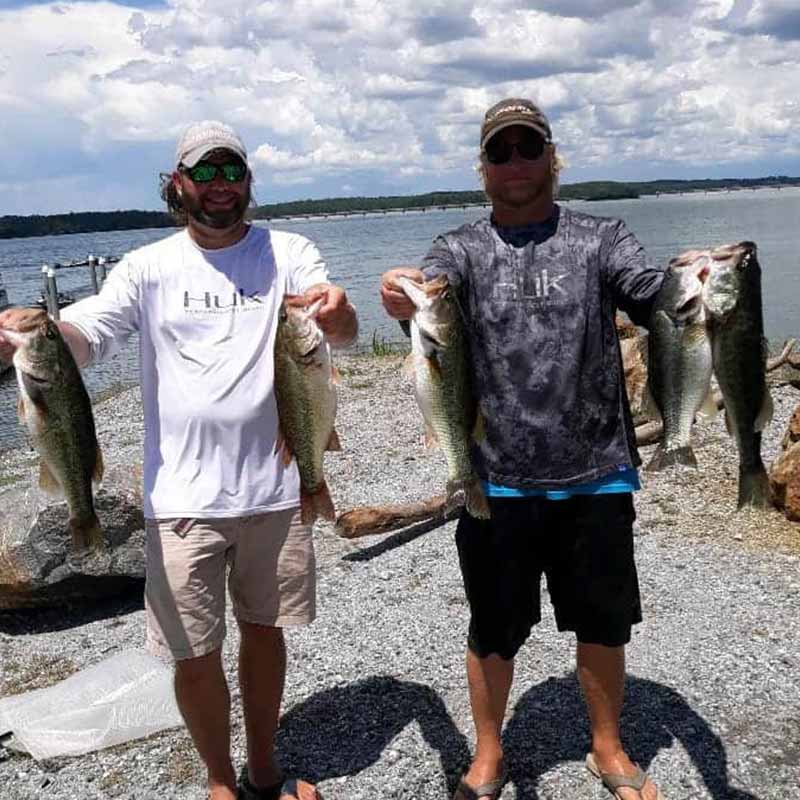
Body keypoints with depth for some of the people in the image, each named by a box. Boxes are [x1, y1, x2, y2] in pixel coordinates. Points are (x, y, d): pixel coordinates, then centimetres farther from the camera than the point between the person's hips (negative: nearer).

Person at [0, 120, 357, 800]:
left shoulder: (288, 253, 1)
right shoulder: (149, 267, 1)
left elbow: (344, 333, -12)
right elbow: (82, 335, -11)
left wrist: (338, 311, -37)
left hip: (275, 487, 1)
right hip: (183, 498, -1)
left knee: (264, 630, 17)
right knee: (194, 655, 6)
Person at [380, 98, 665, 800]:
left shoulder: (600, 239, 3)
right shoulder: (464, 249, 3)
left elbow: (653, 296, -11)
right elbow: (428, 291, -17)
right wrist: (405, 297, -42)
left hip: (597, 478, 1)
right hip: (498, 483, 0)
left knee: (605, 625, 16)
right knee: (494, 633, 14)